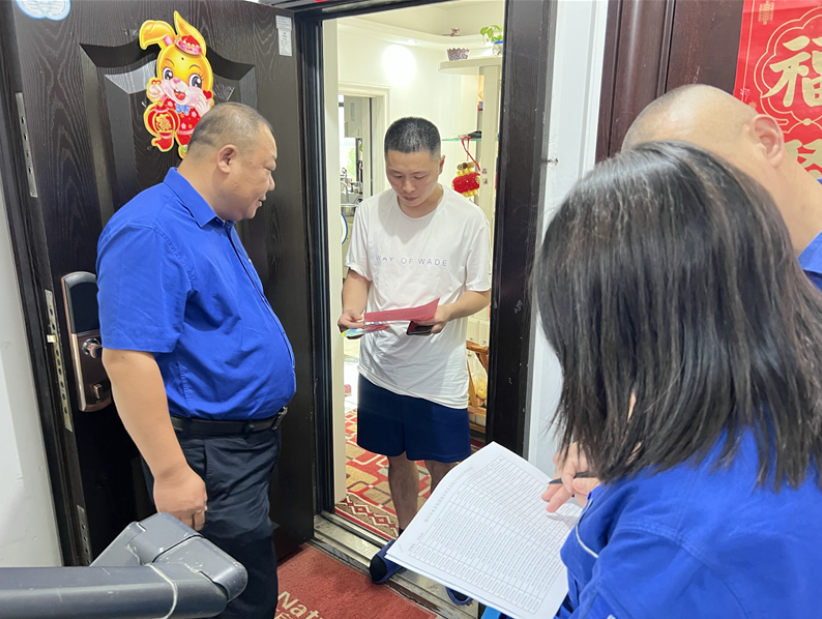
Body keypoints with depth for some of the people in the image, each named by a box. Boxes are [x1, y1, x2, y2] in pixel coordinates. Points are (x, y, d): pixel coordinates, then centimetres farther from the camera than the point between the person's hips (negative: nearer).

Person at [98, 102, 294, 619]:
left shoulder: (217, 224, 10)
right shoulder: (151, 232, -22)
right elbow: (127, 359, -27)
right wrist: (171, 474, -25)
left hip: (255, 438, 10)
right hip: (211, 459, -10)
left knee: (253, 571, 25)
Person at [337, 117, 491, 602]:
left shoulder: (468, 218, -10)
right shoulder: (370, 212, -2)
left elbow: (481, 293, -4)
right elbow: (359, 275, 7)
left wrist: (444, 312, -24)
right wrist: (352, 309, -14)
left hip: (440, 371, -3)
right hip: (381, 365, 3)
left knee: (444, 469, 10)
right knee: (397, 457, 20)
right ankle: (406, 536, 45)